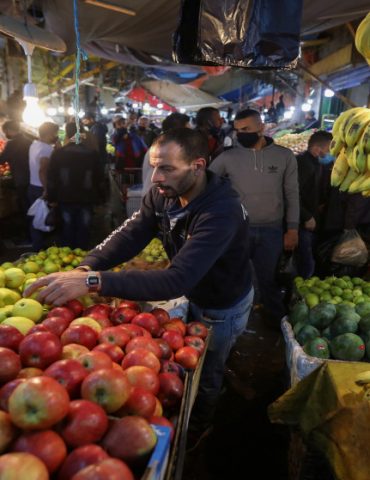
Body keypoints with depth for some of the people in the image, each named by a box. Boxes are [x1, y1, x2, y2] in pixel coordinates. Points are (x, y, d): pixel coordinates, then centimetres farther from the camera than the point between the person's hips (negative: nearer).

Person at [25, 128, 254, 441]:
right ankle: (185, 413, 59)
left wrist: (93, 281, -56)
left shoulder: (223, 212, -40)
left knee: (206, 373, 18)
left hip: (223, 306, -6)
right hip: (194, 294, 6)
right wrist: (85, 268, -40)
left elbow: (177, 280, -49)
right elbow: (129, 235, -22)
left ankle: (198, 428, 50)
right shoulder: (162, 194, -16)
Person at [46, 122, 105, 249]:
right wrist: (97, 197, 12)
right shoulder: (92, 154, -4)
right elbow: (99, 177, 2)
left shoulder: (58, 153, -6)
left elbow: (51, 178, -3)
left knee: (67, 231, 12)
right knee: (83, 232, 8)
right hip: (86, 199, 0)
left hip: (65, 198, 0)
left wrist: (52, 198, 6)